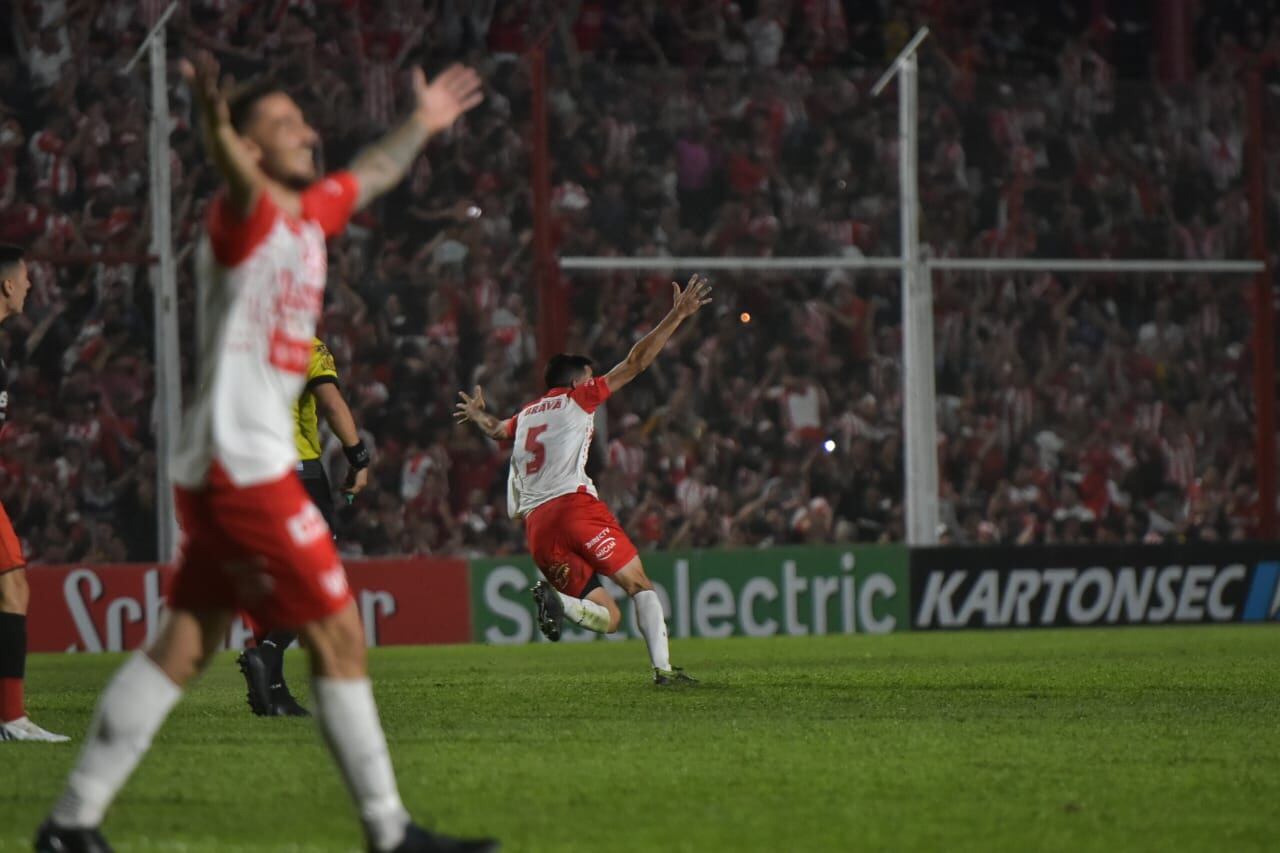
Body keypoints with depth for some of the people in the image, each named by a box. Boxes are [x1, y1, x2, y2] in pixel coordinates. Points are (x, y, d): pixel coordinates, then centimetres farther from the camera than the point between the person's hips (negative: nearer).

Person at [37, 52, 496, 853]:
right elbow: (241, 185, -38)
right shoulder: (246, 217, -13)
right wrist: (217, 125, -59)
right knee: (339, 637, -5)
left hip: (240, 465, 9)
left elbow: (368, 177, 36)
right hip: (242, 464, -9)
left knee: (184, 649, 8)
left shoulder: (311, 213, 14)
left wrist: (421, 125, 50)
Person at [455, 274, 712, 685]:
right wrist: (677, 316, 11)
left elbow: (497, 429, 50)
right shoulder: (577, 398, 12)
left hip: (536, 523, 6)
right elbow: (635, 362, 7)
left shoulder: (525, 416, 27)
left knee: (608, 617, 4)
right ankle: (663, 667, -24)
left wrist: (477, 414, 73)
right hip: (574, 504, -6)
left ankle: (555, 599, -28)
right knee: (640, 586, -2)